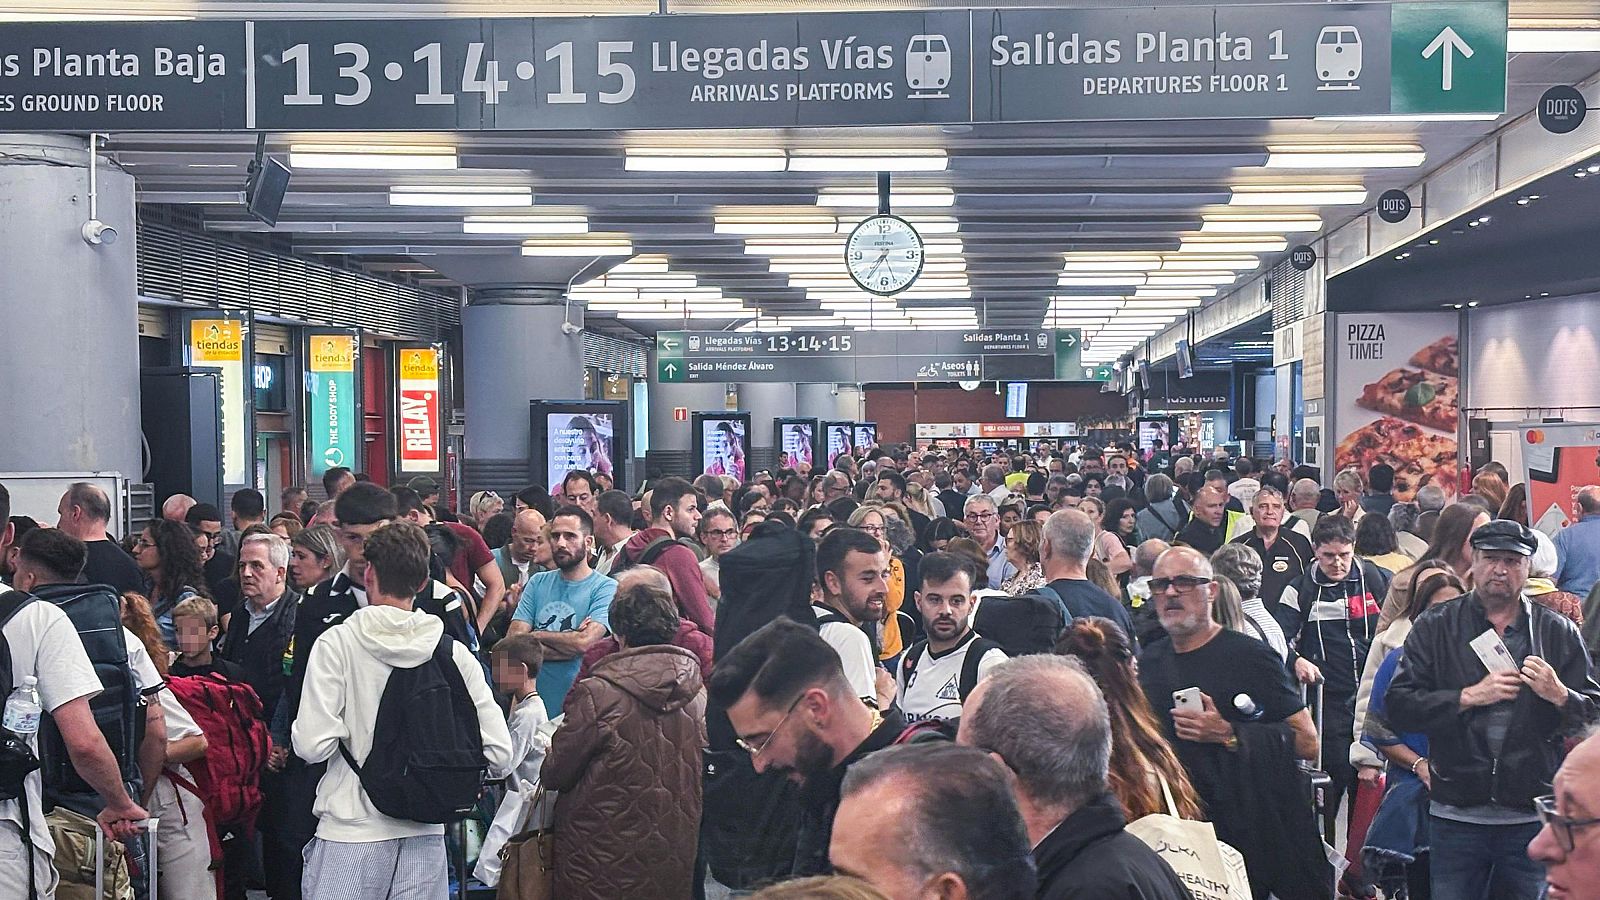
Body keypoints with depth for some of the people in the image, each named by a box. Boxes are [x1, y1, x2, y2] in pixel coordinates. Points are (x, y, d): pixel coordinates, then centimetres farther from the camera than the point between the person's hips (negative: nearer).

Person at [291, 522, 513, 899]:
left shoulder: (337, 643, -8)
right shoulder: (454, 653, -1)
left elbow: (312, 745, -15)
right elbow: (499, 754, -4)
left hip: (351, 833, -2)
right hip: (425, 838, 3)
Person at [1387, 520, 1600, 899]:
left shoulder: (1559, 632, 7)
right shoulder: (1434, 628, 3)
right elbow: (1399, 708, -6)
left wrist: (1558, 696, -12)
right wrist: (1470, 696, -14)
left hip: (1534, 821, 1)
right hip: (1456, 818, -1)